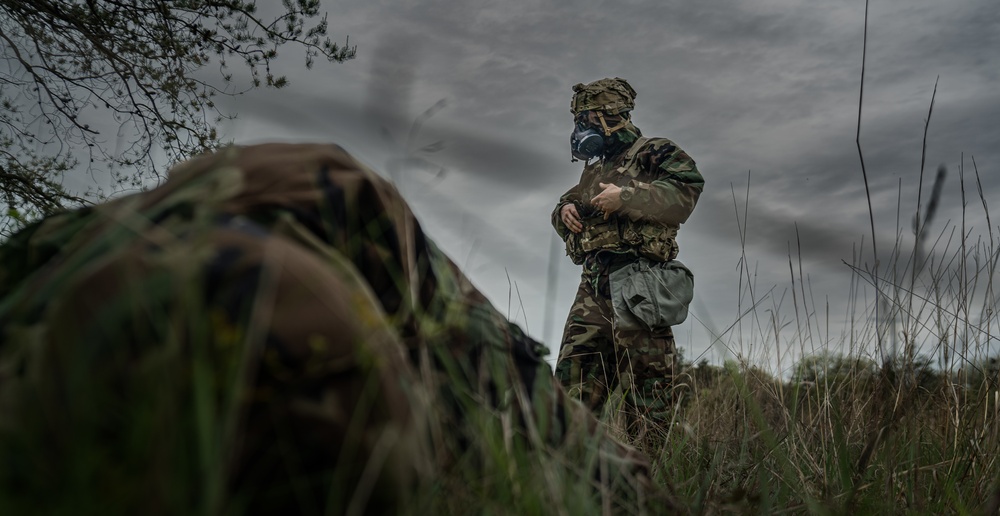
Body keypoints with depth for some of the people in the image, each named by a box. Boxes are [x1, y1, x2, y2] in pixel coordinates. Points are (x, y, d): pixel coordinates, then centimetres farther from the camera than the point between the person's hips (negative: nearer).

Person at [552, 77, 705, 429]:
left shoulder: (654, 153, 3)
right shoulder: (594, 169, 27)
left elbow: (685, 192, -12)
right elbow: (565, 205, 34)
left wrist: (625, 197, -18)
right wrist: (564, 212, 9)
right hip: (593, 286, 8)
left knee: (643, 381, -7)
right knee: (573, 381, 3)